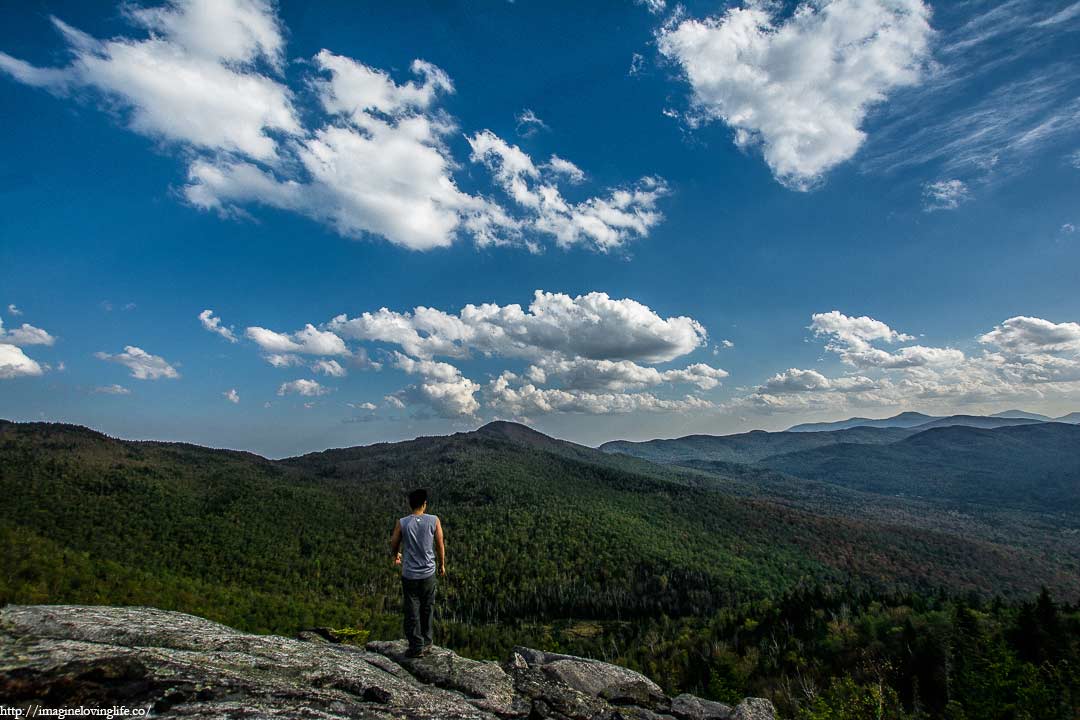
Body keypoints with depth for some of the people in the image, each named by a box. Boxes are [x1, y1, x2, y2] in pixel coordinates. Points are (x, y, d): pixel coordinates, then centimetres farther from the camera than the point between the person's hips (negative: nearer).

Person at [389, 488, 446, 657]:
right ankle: (426, 642, 29)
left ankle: (416, 646, 13)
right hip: (428, 573, 1)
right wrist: (442, 565, 15)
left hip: (409, 574, -1)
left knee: (412, 611, 10)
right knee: (427, 609, 19)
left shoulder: (402, 523, -9)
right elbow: (440, 546, 0)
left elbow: (394, 546, 3)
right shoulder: (434, 521, -8)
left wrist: (396, 556, 26)